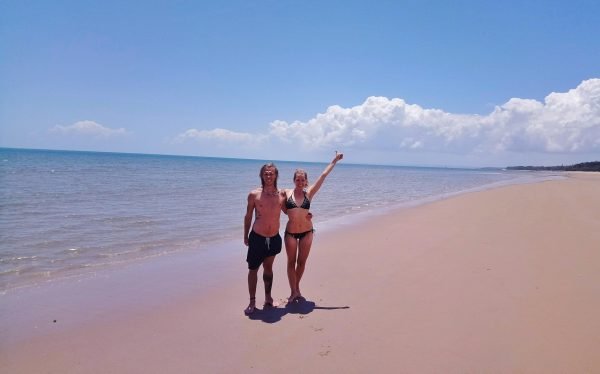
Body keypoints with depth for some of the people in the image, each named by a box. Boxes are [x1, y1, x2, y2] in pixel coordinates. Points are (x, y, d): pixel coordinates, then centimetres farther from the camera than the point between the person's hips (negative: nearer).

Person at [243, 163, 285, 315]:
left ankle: (268, 297, 32)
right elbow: (248, 216, 3)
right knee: (253, 269, 3)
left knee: (268, 268, 17)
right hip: (257, 238, -2)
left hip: (274, 238, 2)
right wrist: (246, 236, 7)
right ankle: (252, 302, 14)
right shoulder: (254, 194, -7)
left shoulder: (282, 195, -1)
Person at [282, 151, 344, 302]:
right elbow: (285, 211, 7)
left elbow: (323, 175, -3)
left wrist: (335, 160, -1)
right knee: (291, 262, 7)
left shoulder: (309, 193, -3)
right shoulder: (286, 193, -5)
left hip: (307, 232, 1)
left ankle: (297, 288, 30)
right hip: (290, 232, -1)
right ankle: (293, 291, 18)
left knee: (301, 262, 12)